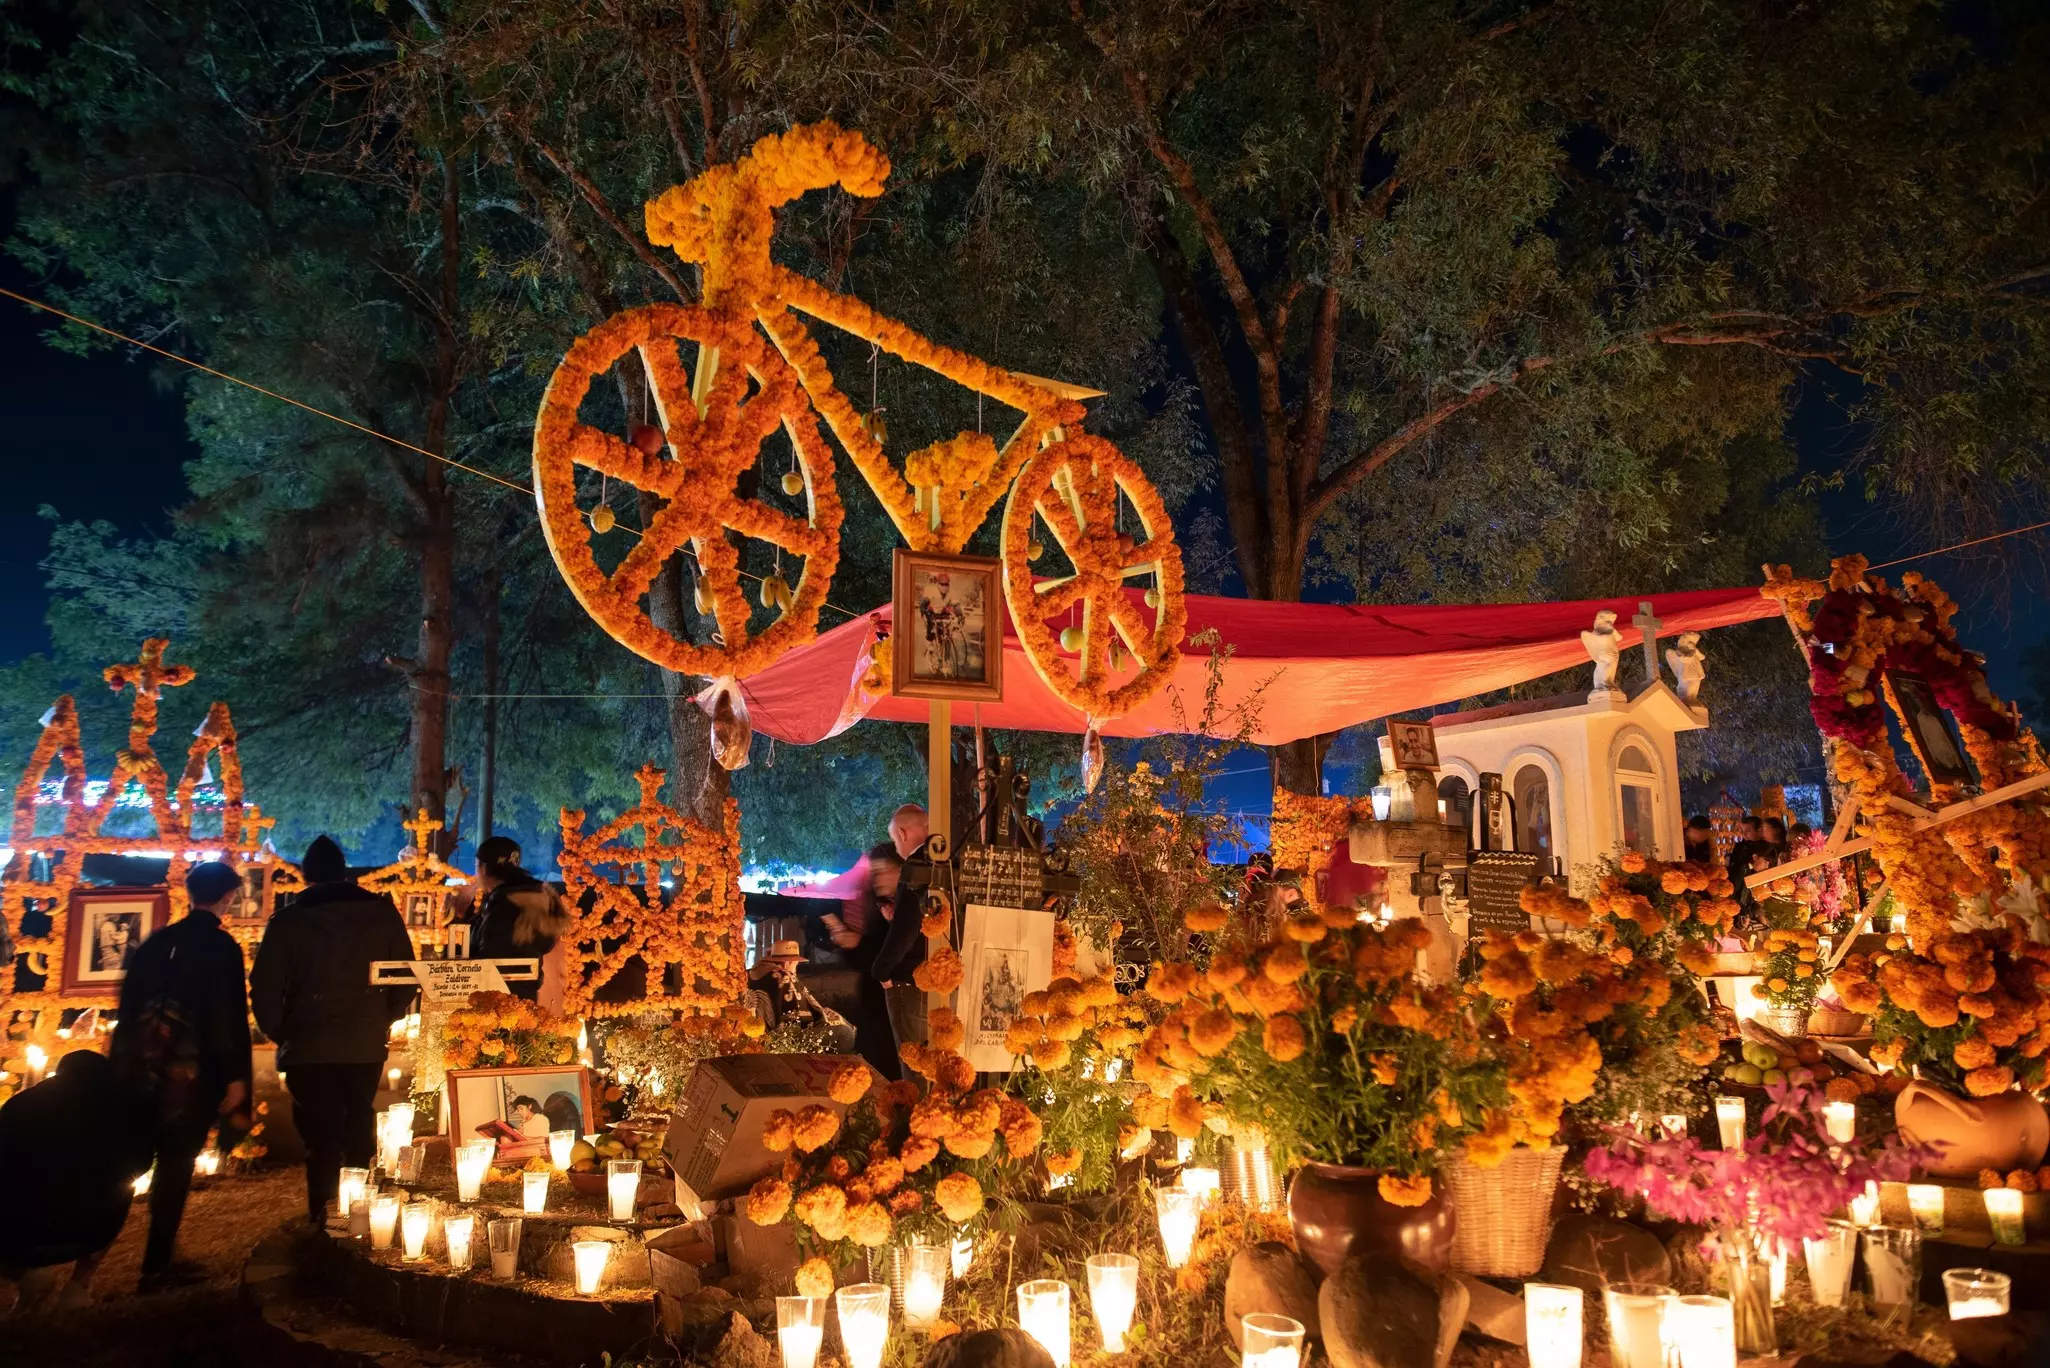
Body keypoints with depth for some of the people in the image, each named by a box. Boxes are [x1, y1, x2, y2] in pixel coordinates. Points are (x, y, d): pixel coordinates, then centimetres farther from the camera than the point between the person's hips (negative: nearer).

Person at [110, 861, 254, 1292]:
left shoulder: (155, 943, 10)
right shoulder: (221, 947, -9)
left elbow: (128, 1007, 13)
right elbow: (230, 1017, -15)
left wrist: (123, 1068, 18)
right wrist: (236, 1078, -12)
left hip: (140, 1070, 6)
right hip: (191, 1074, -6)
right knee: (176, 1166, 3)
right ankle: (157, 1266, 7)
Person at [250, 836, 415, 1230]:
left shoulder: (288, 920, -6)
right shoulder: (381, 912, -2)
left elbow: (264, 989, -7)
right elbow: (407, 976, 0)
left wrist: (280, 1033, 8)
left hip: (307, 1048, -2)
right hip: (367, 1045, 2)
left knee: (320, 1137, 8)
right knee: (359, 1132, 18)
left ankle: (320, 1217, 4)